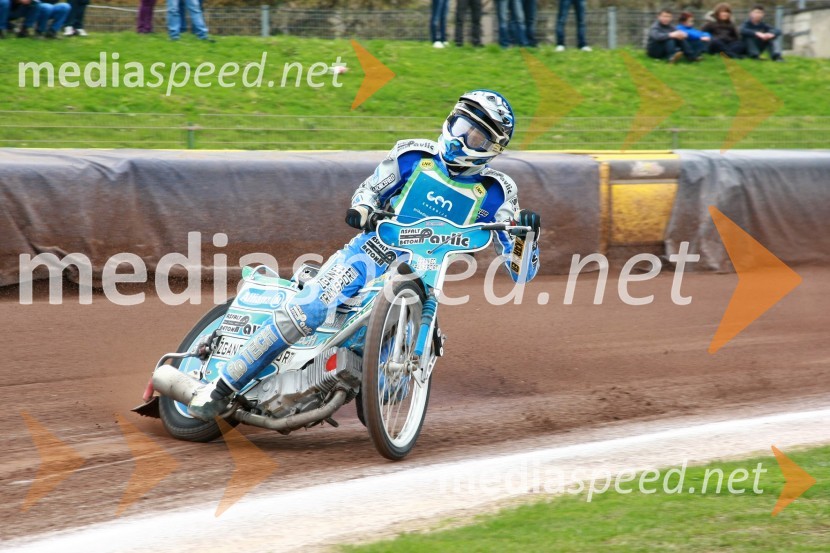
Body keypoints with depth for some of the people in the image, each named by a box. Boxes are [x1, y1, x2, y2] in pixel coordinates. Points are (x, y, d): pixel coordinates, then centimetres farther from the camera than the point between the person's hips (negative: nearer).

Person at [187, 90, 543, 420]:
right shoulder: (413, 156, 6)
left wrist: (527, 232, -19)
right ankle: (223, 386, -21)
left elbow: (521, 272, 2)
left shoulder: (495, 194, 4)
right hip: (374, 251, -1)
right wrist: (361, 210, -4)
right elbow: (369, 191, 20)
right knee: (306, 310, -27)